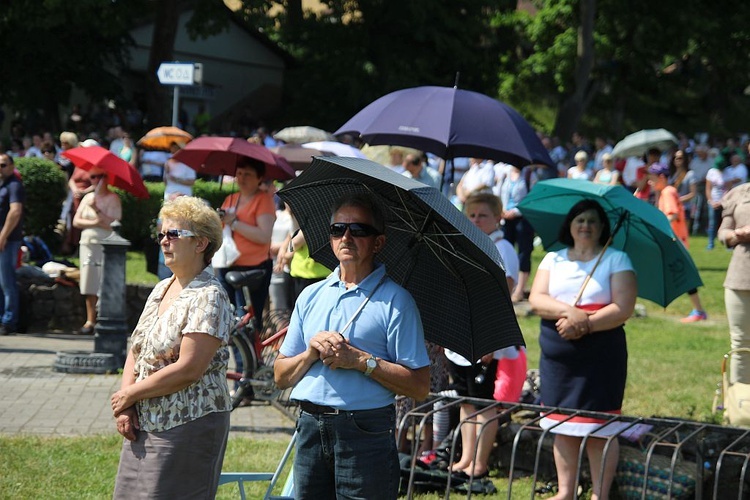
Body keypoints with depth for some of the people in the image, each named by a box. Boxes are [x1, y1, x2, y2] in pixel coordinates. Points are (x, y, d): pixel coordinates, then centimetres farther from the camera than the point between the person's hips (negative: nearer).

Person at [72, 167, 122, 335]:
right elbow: (76, 221, 9)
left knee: (105, 284, -11)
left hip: (106, 245, -5)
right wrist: (94, 223, -6)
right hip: (87, 244, 5)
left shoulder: (113, 198, -1)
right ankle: (90, 320, 4)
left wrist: (97, 210, -17)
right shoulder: (88, 197, 16)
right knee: (89, 284, 1)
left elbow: (113, 224, -12)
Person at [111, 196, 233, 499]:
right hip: (143, 425, 8)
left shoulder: (208, 297, -12)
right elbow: (135, 352, 15)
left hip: (189, 426, -8)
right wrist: (125, 406, -1)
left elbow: (187, 370, -20)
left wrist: (129, 394, -11)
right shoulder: (161, 290, 14)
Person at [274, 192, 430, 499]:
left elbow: (419, 387, -9)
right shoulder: (311, 296, 15)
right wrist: (311, 353, -6)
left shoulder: (394, 300, -2)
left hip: (366, 431, -5)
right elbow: (281, 377, 13)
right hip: (311, 429, 5)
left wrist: (361, 360, -15)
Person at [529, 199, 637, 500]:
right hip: (557, 355, 4)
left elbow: (623, 308, -9)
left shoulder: (616, 260, 2)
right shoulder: (553, 259, 12)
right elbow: (536, 300, -1)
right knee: (561, 425, 9)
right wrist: (568, 311, -19)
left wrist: (585, 325, -19)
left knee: (599, 429, -2)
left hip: (601, 356, -4)